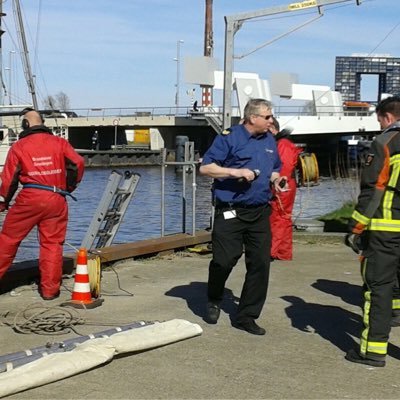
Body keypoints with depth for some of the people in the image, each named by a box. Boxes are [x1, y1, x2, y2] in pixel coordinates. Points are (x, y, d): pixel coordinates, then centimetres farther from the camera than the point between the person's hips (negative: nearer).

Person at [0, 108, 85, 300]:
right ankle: (50, 289, 9)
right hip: (57, 200, 2)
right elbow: (78, 163, 2)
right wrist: (69, 187, 17)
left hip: (29, 198, -2)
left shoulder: (19, 146, 5)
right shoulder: (59, 143, 9)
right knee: (52, 244, 8)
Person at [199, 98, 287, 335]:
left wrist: (276, 179, 3)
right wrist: (235, 172, -20)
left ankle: (246, 317, 14)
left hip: (260, 213, 6)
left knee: (260, 264, 3)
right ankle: (214, 301, 27)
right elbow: (205, 167, -9)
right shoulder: (229, 138, -7)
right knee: (224, 260, -4)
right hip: (230, 212, -6)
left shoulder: (270, 140, 13)